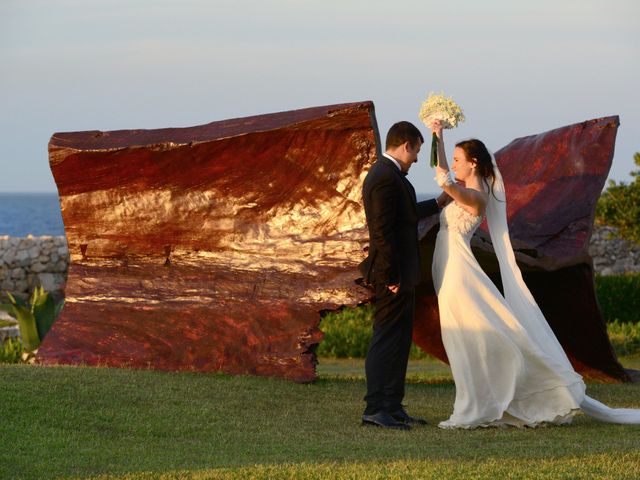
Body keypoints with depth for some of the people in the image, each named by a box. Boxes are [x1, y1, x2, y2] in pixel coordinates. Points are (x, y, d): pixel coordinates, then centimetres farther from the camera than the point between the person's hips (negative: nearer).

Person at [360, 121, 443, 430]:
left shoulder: (386, 174, 16)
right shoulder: (386, 178, -17)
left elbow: (406, 214, 30)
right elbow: (382, 231, -22)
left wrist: (440, 203, 40)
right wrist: (391, 277, -22)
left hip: (400, 274, 11)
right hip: (395, 275, -11)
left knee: (399, 340, 13)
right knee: (386, 340, -9)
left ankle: (393, 407, 17)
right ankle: (375, 409, -9)